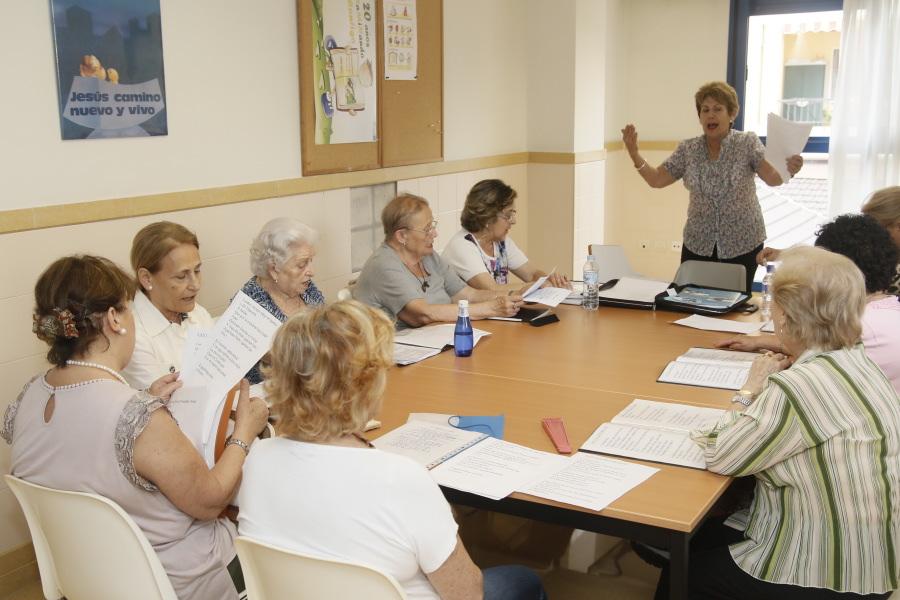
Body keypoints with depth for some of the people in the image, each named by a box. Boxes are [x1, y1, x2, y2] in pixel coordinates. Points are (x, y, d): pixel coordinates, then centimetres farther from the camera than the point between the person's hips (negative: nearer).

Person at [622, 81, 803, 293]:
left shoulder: (747, 143, -6)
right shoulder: (688, 149, 2)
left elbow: (773, 178, -18)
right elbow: (656, 179, 1)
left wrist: (788, 170, -40)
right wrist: (633, 152, -12)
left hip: (742, 244, -2)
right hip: (698, 244, 2)